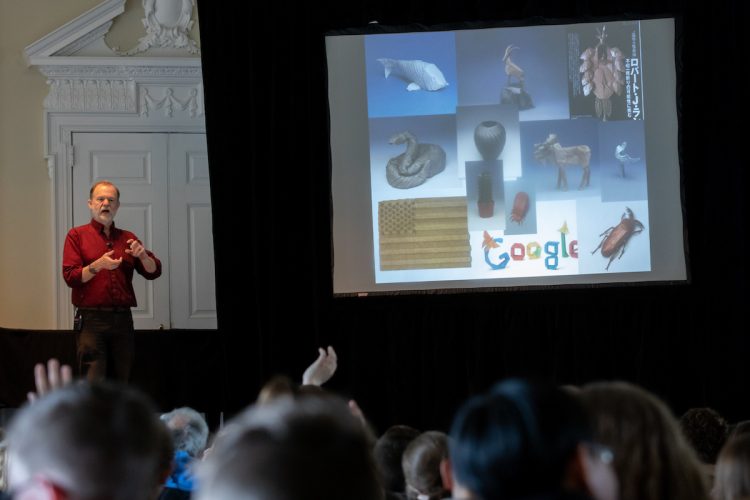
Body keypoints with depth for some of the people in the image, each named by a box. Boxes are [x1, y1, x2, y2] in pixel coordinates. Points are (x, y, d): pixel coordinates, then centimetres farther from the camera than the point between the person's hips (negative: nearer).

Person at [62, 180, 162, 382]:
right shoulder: (77, 235, 7)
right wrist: (98, 266, -18)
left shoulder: (127, 238, 17)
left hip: (123, 319, 4)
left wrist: (142, 255, -10)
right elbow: (70, 277, -4)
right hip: (92, 319, -4)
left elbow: (154, 272, 11)